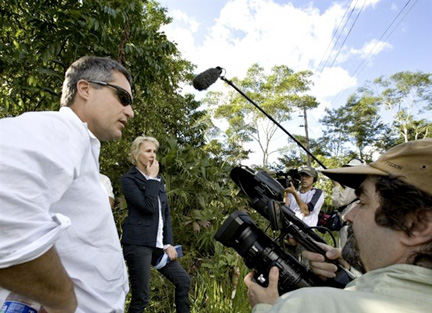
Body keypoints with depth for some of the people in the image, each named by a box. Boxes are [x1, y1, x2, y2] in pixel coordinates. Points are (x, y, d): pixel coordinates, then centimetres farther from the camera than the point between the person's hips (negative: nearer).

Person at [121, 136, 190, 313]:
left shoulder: (158, 180, 15)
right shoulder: (128, 179, -6)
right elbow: (149, 207, -20)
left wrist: (168, 243, 5)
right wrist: (152, 178, -10)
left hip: (158, 244, 7)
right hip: (138, 244, -7)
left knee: (183, 280, 9)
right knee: (141, 297, -1)